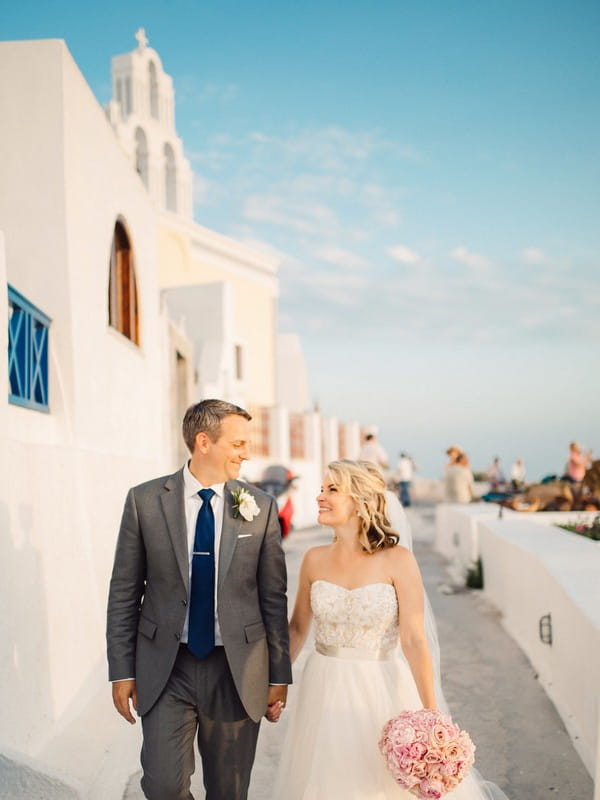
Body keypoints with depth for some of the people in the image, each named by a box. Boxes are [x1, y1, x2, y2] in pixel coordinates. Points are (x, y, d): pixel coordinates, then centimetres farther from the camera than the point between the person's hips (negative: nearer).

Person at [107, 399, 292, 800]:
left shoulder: (261, 506, -2)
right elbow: (124, 592, 1)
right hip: (165, 669, -1)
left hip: (237, 670, 1)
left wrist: (279, 676, 3)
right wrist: (122, 670, -1)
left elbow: (273, 598, 2)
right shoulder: (145, 500, -4)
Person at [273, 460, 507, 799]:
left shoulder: (398, 560, -13)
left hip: (379, 692, -3)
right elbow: (297, 628, 9)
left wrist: (431, 715, -19)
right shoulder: (315, 559, -2)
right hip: (325, 694, 3)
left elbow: (414, 640, -15)